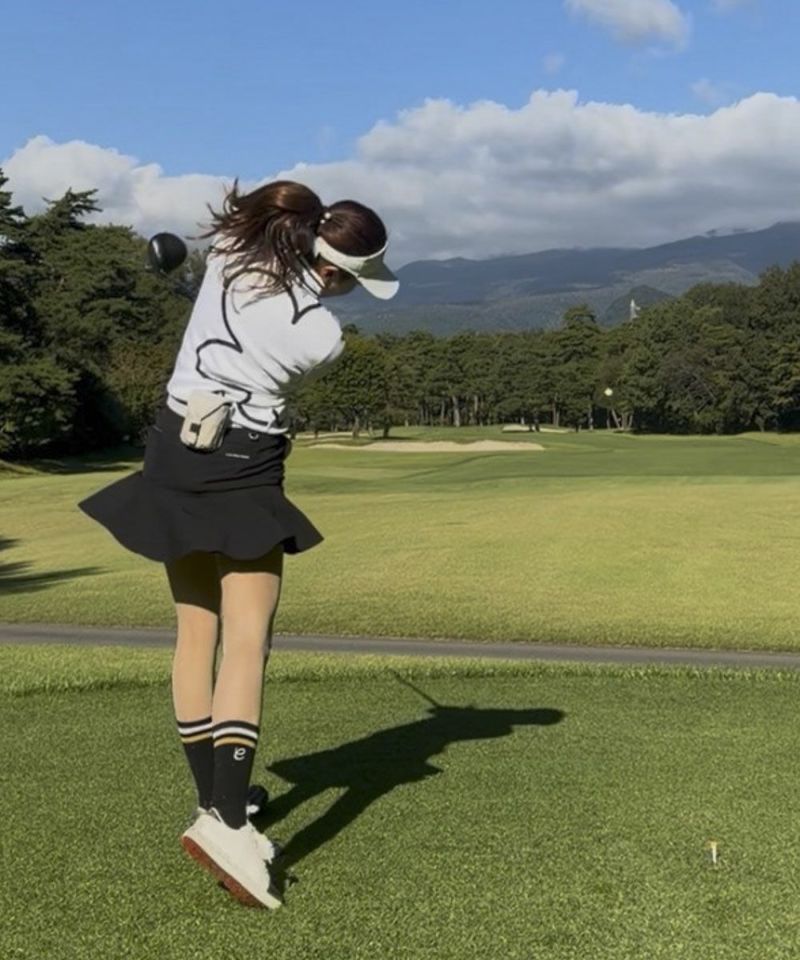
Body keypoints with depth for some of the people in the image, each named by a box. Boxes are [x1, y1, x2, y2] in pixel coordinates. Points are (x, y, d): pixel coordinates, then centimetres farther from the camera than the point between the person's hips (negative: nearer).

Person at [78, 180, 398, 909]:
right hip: (242, 470, -7)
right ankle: (225, 821, -19)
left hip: (174, 452, 7)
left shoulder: (231, 251, -2)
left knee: (197, 633, 12)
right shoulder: (323, 336, -16)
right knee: (248, 640, -8)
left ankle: (213, 801, 20)